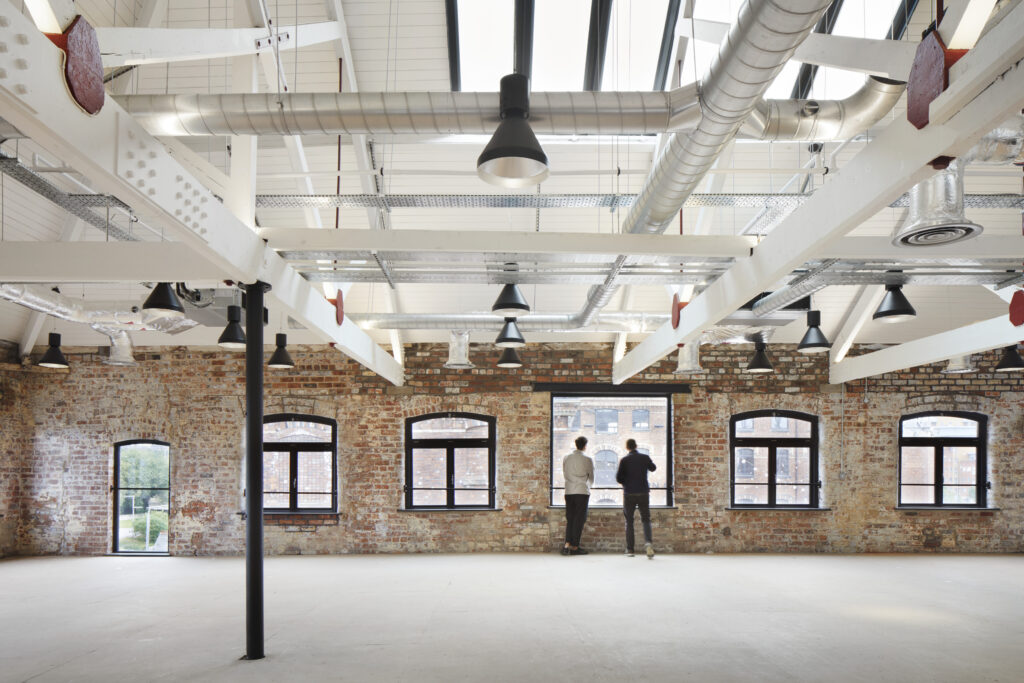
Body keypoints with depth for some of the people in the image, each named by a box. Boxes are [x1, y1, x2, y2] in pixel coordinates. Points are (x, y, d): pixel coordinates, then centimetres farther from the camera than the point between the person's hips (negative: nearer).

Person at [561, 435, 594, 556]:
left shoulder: (566, 458, 6)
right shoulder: (587, 460, -5)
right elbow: (591, 478, 7)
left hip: (569, 491, 4)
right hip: (582, 491, -4)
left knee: (569, 518, 9)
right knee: (579, 519, 2)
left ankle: (567, 544, -2)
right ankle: (574, 547, 3)